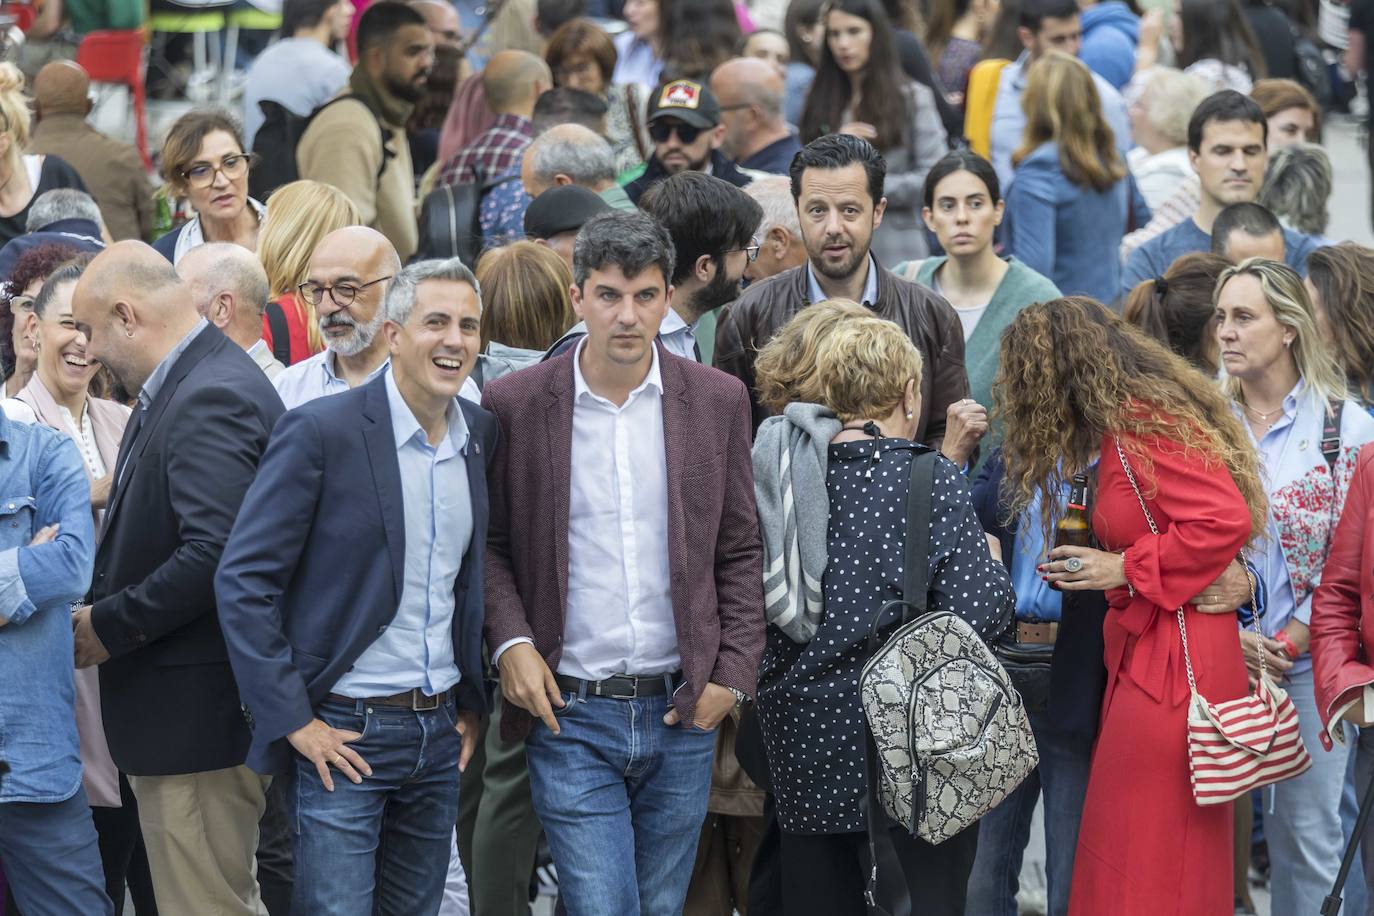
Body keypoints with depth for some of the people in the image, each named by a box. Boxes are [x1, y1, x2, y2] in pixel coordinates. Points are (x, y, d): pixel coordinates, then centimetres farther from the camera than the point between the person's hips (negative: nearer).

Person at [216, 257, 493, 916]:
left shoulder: (481, 435, 7)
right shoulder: (321, 432, -12)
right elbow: (242, 582, -13)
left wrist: (472, 705, 12)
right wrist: (293, 720, -14)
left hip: (439, 733, 6)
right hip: (341, 735, -6)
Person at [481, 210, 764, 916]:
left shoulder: (717, 401, 3)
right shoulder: (515, 404, -2)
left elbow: (739, 551, 8)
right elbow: (490, 543, 5)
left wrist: (734, 673, -1)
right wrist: (510, 642, -10)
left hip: (682, 712, 3)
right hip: (569, 716, -2)